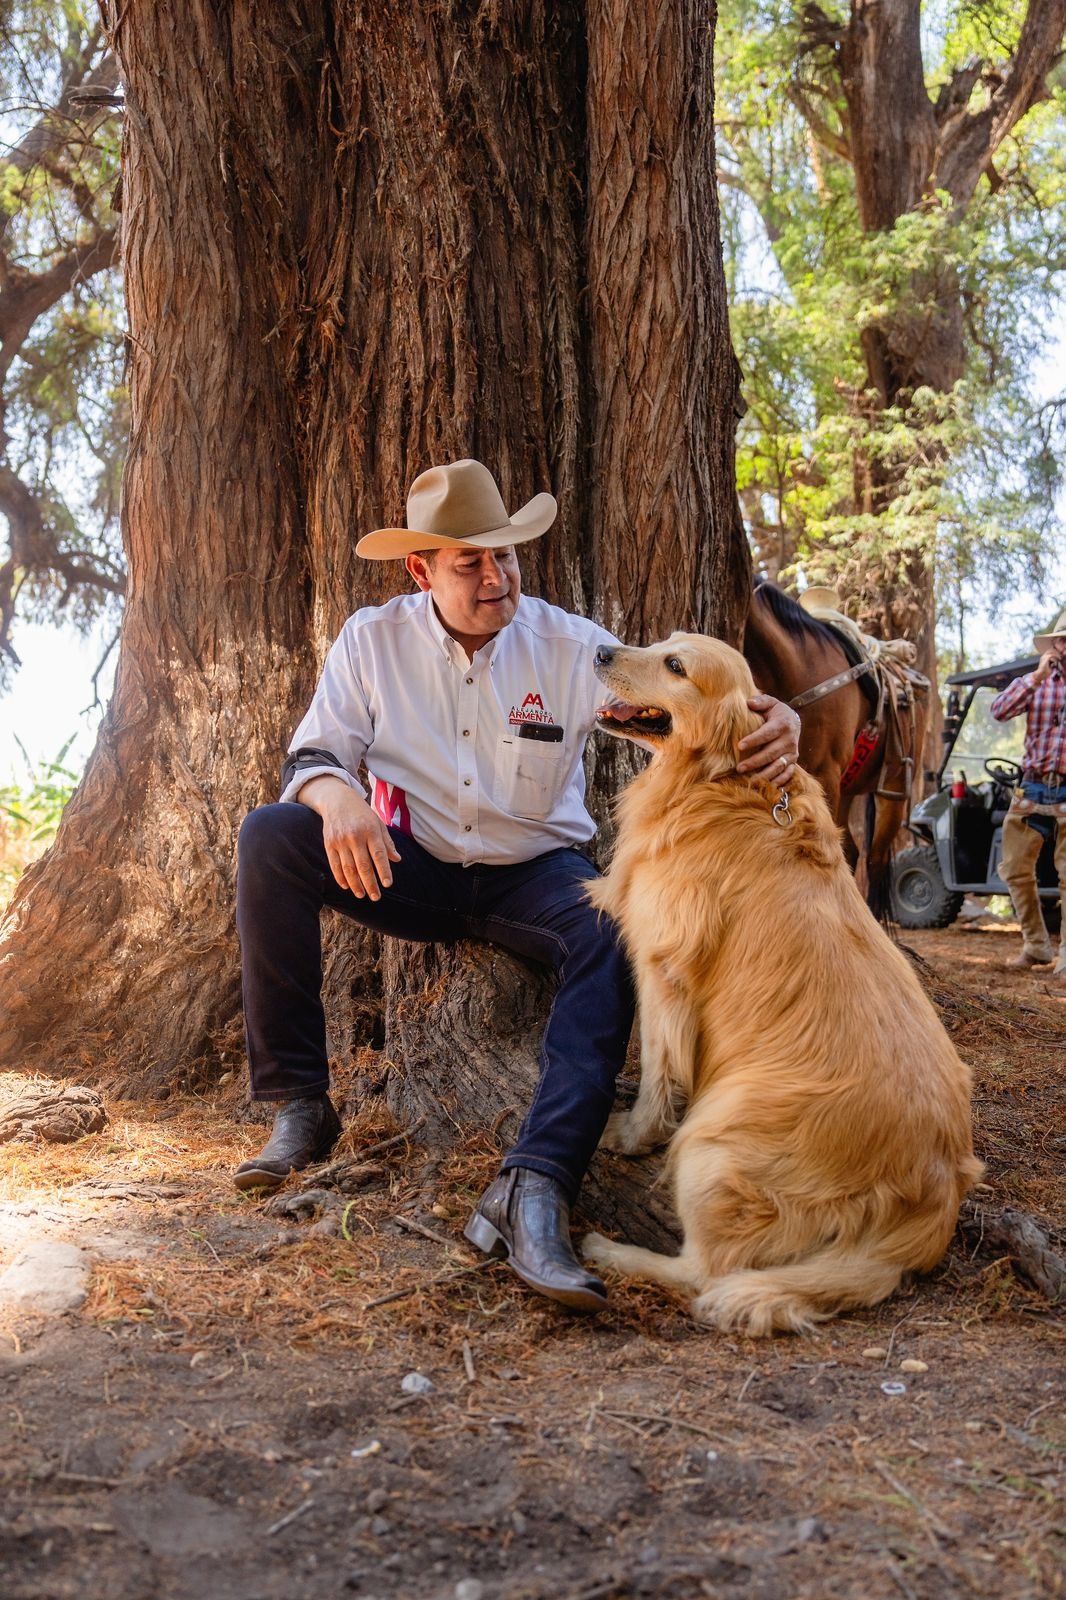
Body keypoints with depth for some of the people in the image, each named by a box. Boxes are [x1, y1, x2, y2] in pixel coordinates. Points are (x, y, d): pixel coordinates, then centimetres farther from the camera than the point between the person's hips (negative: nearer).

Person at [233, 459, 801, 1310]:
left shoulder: (570, 646, -7)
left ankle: (535, 1189, -43)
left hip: (533, 872, -1)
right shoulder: (373, 640, -1)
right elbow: (314, 754, -3)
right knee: (269, 838, -24)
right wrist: (335, 794, -29)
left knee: (616, 932, -34)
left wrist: (774, 719, -39)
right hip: (409, 866, 1)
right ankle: (299, 1105, -16)